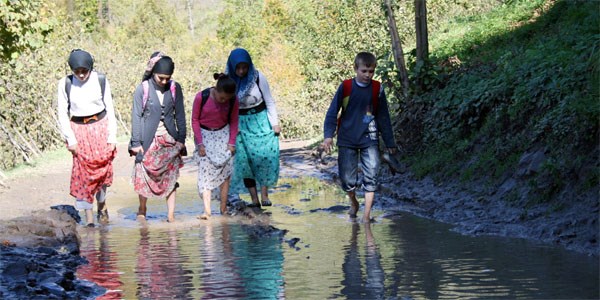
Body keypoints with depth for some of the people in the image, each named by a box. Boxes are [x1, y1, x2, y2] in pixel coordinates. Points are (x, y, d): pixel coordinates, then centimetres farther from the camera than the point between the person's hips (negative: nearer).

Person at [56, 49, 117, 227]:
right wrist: (70, 139, -6)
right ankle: (89, 218, -3)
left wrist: (112, 136, -2)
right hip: (78, 130, 0)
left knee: (102, 168, 0)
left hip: (100, 127, 0)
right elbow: (62, 113, -2)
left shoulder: (101, 81, -5)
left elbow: (110, 109, 1)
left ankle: (102, 205, 25)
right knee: (83, 172, -5)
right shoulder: (65, 84, -6)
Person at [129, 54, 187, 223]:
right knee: (145, 176, 2)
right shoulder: (143, 89, -6)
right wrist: (136, 142, -6)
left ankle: (171, 215, 3)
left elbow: (180, 115, 8)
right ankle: (142, 210, 20)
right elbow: (136, 116, -4)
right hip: (149, 139, -2)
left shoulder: (175, 88, 2)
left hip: (169, 139, 2)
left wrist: (181, 139, 4)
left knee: (170, 177, 0)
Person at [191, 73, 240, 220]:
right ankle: (207, 210, -17)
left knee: (225, 169, -3)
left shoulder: (233, 101, -13)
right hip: (204, 135, -2)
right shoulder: (201, 97, -20)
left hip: (223, 134, 2)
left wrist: (232, 142, -6)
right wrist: (200, 143, -12)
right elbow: (195, 120, -9)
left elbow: (234, 122, 1)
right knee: (205, 169, -12)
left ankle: (224, 208, 4)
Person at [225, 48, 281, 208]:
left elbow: (269, 101, -3)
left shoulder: (258, 77, -10)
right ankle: (254, 199, -1)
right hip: (240, 124, 1)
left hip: (260, 121, -1)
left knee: (265, 156, -11)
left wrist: (275, 123, -4)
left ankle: (264, 195, -3)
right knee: (245, 160, -4)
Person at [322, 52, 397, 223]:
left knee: (371, 176, -9)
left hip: (369, 139, 1)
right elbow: (332, 112, -2)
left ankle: (367, 215, -2)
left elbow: (384, 117, 11)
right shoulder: (345, 87, -4)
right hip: (347, 140, -1)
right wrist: (328, 136, -14)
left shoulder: (377, 89, 2)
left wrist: (390, 143, 15)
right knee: (347, 178, 2)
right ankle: (353, 203, 31)